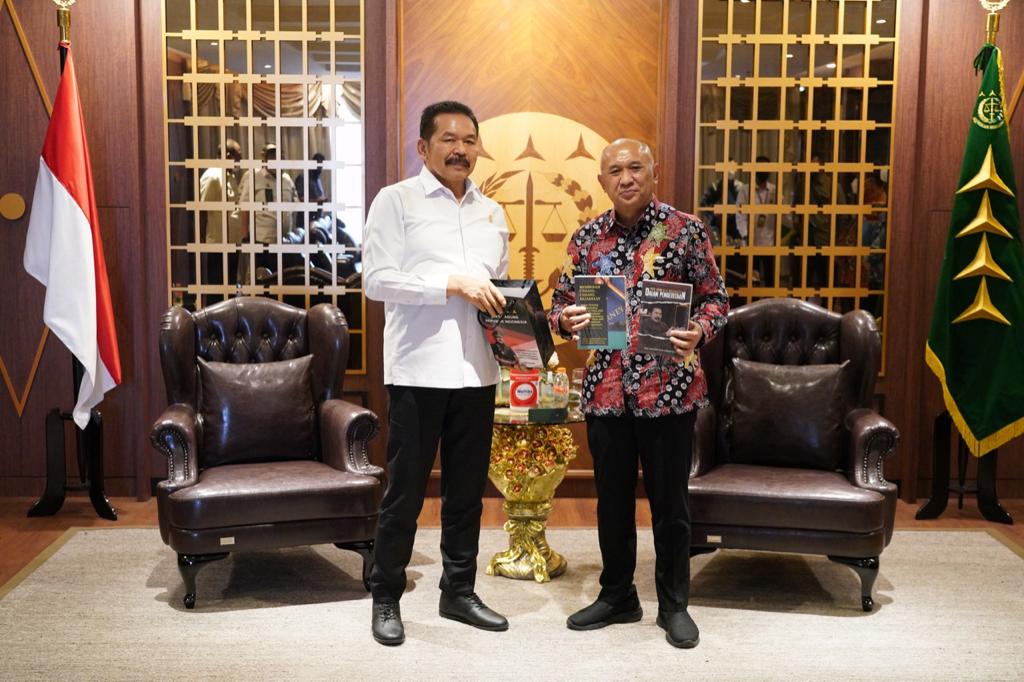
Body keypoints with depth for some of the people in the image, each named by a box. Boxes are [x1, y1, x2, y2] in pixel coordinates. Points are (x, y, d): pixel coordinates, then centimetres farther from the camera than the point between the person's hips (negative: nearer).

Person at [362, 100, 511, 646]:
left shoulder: (491, 212, 15)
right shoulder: (396, 200, -2)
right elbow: (376, 279, -11)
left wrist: (512, 310, 1)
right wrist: (453, 283, -19)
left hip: (476, 371, 6)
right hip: (418, 370, -5)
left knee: (467, 489, 13)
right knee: (405, 490, 3)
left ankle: (459, 592, 27)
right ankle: (385, 598, 17)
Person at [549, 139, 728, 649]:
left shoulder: (685, 230, -2)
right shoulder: (587, 237, 7)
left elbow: (715, 298, -1)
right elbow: (561, 301, 11)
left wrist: (698, 332, -21)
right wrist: (565, 320, -12)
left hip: (669, 387, -3)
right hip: (606, 388, 3)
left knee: (669, 500, 7)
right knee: (612, 498, 13)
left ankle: (674, 604, 23)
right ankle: (617, 596, 30)